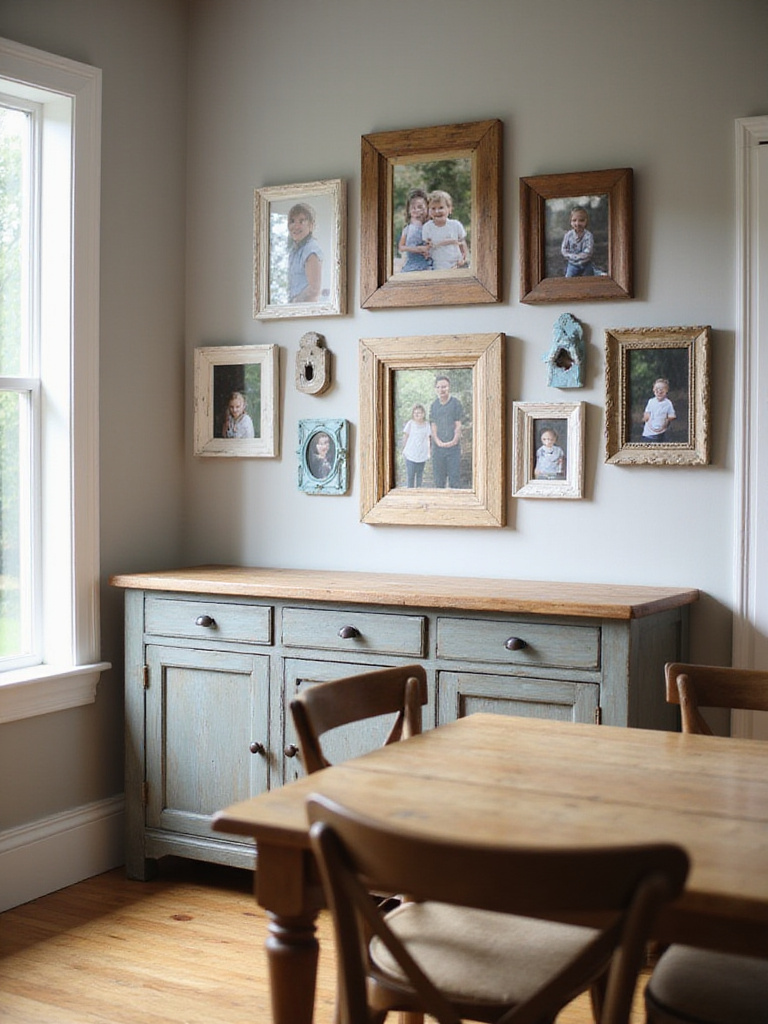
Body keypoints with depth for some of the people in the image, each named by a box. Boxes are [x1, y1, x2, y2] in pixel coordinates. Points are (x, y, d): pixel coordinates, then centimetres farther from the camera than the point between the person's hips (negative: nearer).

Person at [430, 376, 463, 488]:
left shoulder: (455, 403, 1)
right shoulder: (433, 405, 9)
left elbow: (458, 425, -1)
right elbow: (433, 426, 6)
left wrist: (454, 440, -14)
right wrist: (438, 441, -9)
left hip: (453, 446, -2)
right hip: (438, 447, 3)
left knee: (454, 478, -2)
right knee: (438, 480, 5)